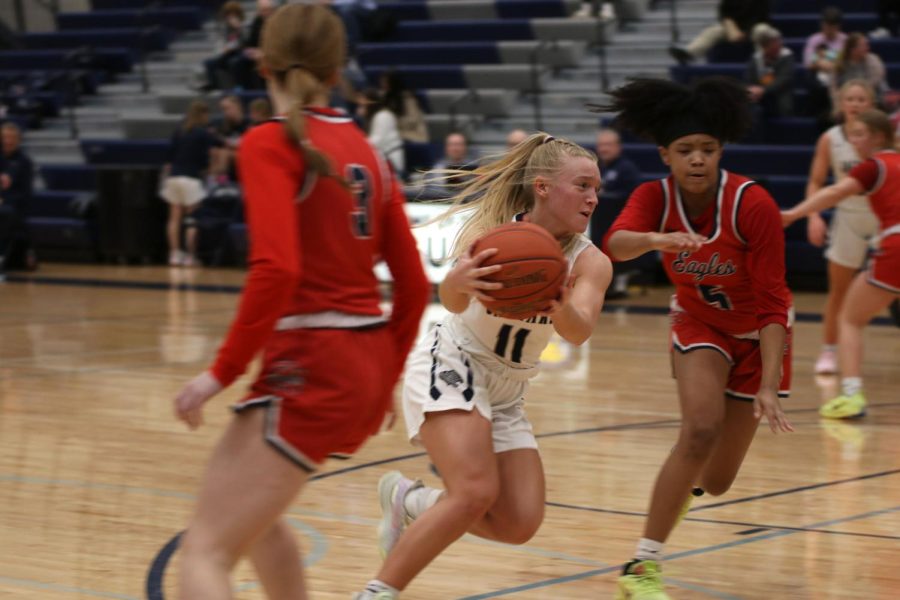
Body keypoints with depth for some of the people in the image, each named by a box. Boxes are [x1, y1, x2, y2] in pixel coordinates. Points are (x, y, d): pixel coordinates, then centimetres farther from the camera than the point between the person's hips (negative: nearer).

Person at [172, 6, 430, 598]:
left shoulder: (270, 143, -9)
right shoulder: (365, 151, 11)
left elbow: (277, 268, -22)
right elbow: (414, 284, 12)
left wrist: (222, 372, -15)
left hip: (309, 370, -8)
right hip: (368, 368, 8)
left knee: (206, 551, -8)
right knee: (253, 507, 30)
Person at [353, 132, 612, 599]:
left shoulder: (589, 262, -11)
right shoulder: (491, 230, -19)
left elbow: (579, 332, -30)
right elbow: (452, 299, -37)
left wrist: (560, 307, -54)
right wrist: (458, 283, -62)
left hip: (507, 393, 6)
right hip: (451, 367, -5)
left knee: (519, 524, -4)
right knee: (476, 492, -26)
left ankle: (407, 501, 18)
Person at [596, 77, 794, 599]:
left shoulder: (753, 204, -28)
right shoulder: (655, 198, -20)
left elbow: (772, 305, -26)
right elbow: (615, 244, -41)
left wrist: (768, 387, -33)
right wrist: (653, 240, -63)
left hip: (757, 334, 0)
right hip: (700, 325, 1)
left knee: (716, 481, 2)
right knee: (702, 428, -28)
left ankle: (688, 483, 42)